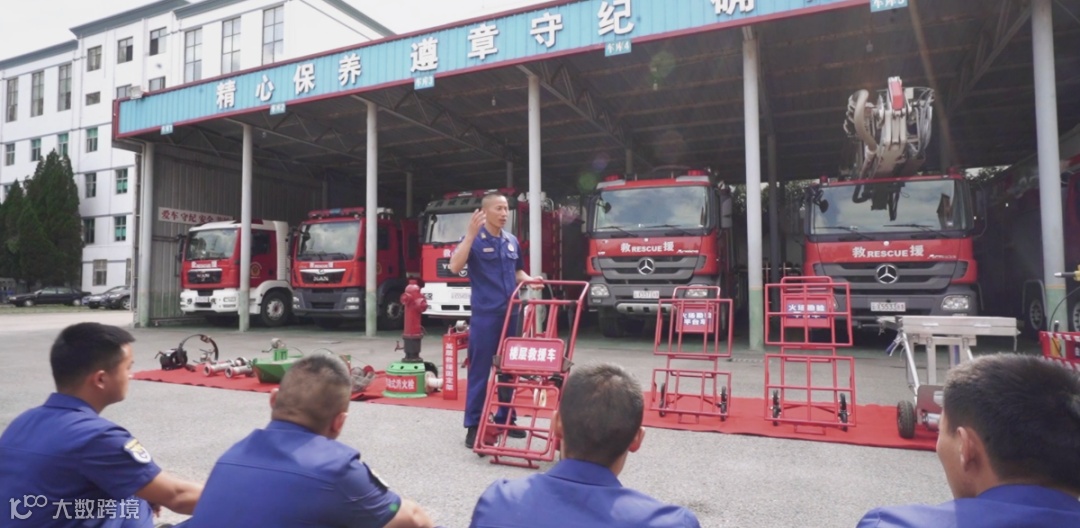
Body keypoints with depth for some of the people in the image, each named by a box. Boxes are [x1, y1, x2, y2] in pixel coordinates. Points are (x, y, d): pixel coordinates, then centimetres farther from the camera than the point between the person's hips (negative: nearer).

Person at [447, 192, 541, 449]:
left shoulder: (512, 241, 11)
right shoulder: (474, 239, -7)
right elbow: (455, 266, -21)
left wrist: (529, 280, 1)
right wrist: (471, 234, -26)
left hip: (510, 313, 6)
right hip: (484, 314, -6)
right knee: (480, 370, -1)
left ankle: (505, 419, 25)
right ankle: (473, 425, 8)